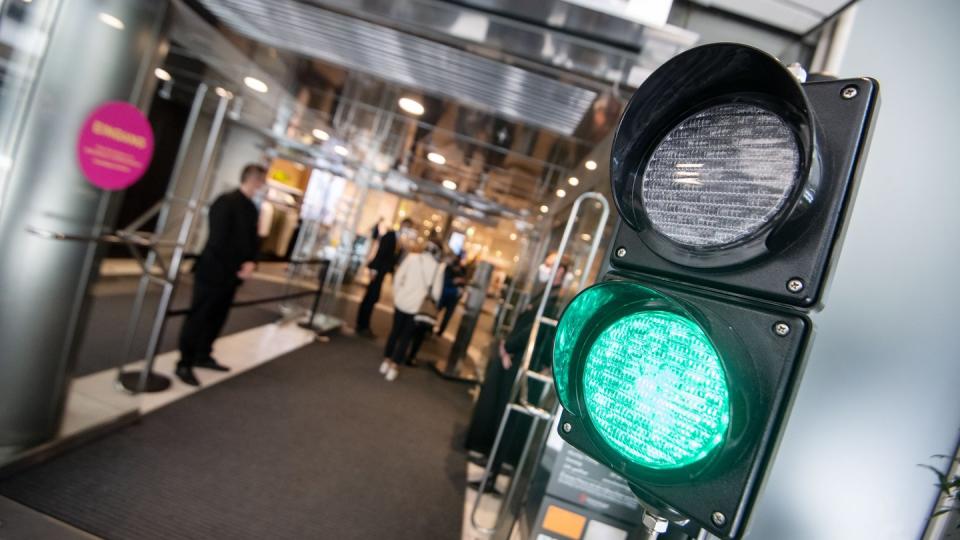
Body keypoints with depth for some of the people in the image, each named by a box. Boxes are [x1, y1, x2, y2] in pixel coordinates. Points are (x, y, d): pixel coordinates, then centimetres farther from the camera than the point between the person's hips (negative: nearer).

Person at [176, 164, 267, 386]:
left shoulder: (251, 208, 9)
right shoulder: (226, 202, -16)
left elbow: (253, 238, 12)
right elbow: (219, 240, -21)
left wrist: (250, 262, -6)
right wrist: (237, 268, -15)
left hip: (231, 275, 8)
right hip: (213, 272, -8)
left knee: (217, 318, 16)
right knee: (198, 318, 1)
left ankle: (203, 356, 31)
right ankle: (184, 364, 12)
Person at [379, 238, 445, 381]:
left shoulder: (412, 257, -4)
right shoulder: (438, 267, -7)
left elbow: (398, 277, -3)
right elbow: (436, 292, -6)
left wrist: (396, 294, 9)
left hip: (401, 301, 2)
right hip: (418, 306, -1)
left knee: (395, 331, 18)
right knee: (406, 336, 10)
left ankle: (386, 361, 25)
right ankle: (394, 366, 12)